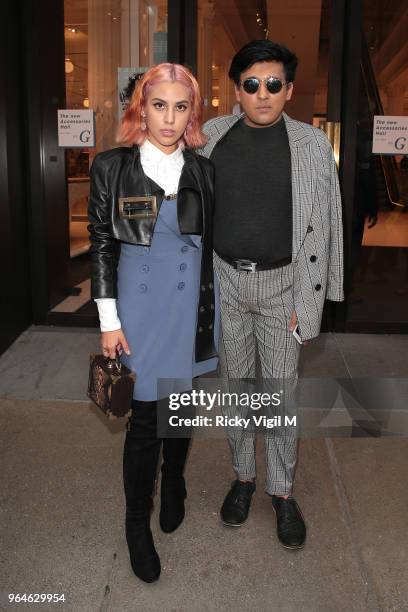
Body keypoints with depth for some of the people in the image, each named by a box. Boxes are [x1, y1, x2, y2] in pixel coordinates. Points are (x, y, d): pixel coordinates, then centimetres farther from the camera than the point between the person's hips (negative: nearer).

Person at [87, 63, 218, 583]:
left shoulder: (203, 170, 3)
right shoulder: (112, 166, -5)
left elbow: (209, 242, 9)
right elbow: (101, 244, -3)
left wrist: (212, 308, 10)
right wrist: (109, 320, -6)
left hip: (194, 305, 3)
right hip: (141, 305, -3)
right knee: (144, 418, 2)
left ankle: (173, 487, 42)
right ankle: (138, 524, 22)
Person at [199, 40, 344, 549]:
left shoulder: (311, 145, -5)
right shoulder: (212, 137, 0)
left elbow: (321, 225, -5)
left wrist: (306, 300, -8)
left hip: (282, 282, -1)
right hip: (225, 279, 2)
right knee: (235, 385, 13)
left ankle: (282, 491, 22)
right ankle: (243, 476, 31)